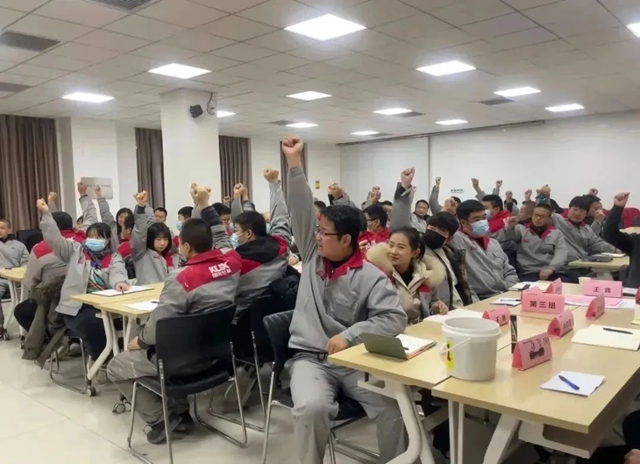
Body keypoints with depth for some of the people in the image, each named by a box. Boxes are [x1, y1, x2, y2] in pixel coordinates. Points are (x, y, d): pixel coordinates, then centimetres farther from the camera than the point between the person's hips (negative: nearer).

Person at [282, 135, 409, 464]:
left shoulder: (370, 277, -6)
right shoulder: (312, 255, 5)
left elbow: (395, 318, -14)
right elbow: (301, 211, 0)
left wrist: (349, 335, -23)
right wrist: (294, 162, -2)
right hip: (310, 357, 2)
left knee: (395, 406, -20)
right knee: (310, 408, -28)